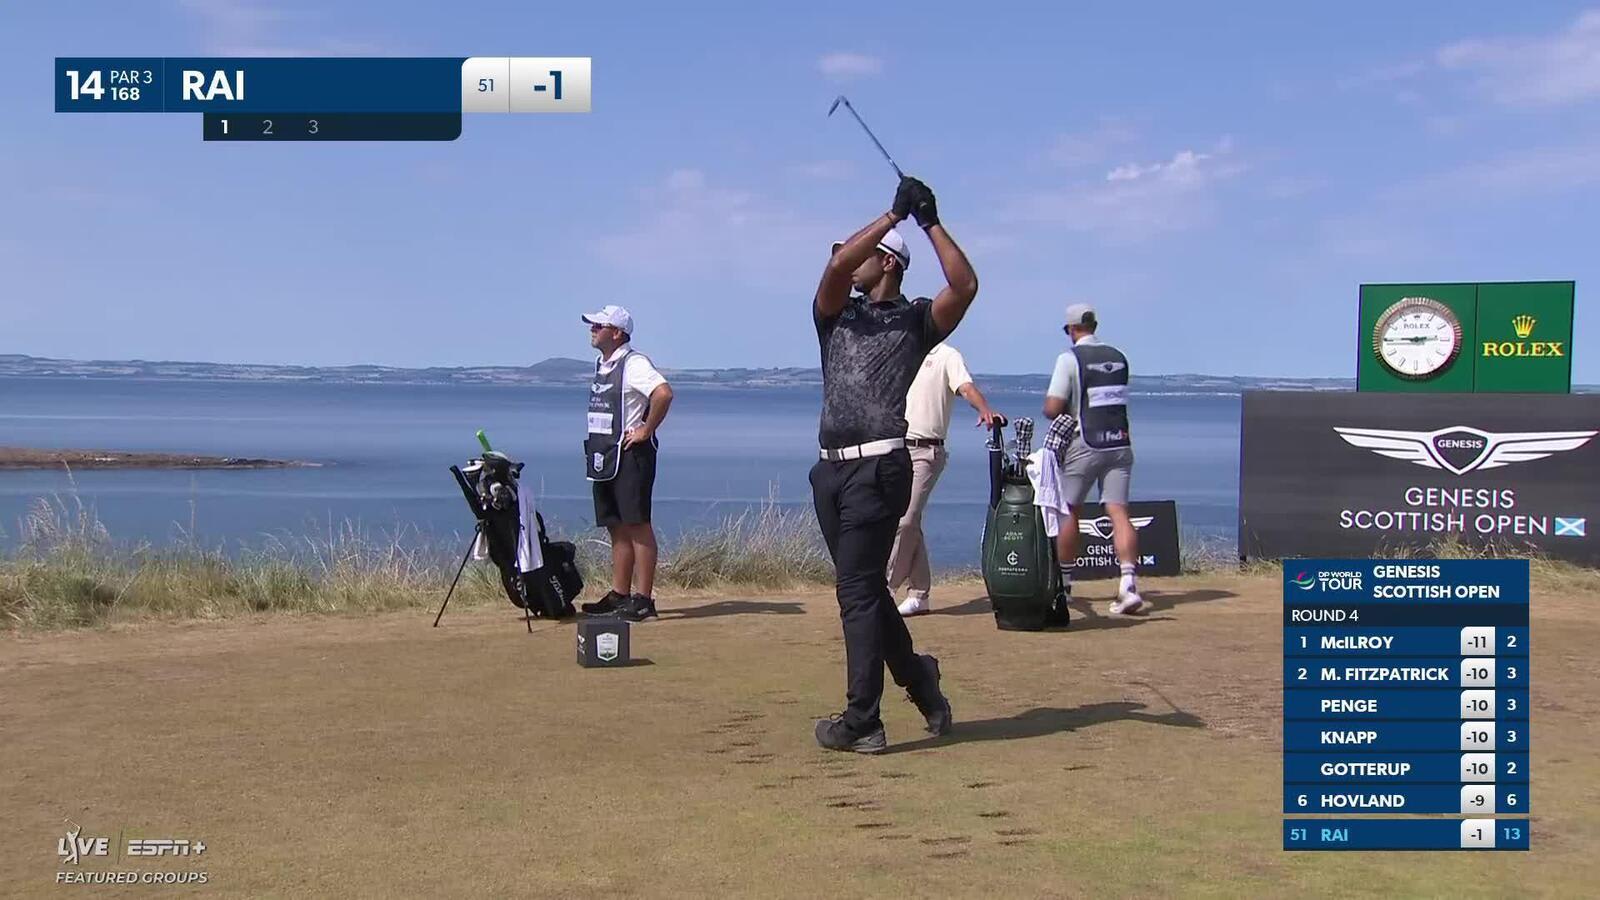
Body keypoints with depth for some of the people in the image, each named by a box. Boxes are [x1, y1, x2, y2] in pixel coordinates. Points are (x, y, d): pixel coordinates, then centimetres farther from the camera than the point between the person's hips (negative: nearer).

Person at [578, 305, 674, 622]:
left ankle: (643, 599, -5)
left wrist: (647, 430, -20)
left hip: (629, 454, -9)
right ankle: (619, 596, 17)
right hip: (602, 456, 9)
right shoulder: (602, 366, 16)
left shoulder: (634, 363, -13)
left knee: (637, 526, -7)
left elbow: (664, 393, -29)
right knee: (617, 528, 12)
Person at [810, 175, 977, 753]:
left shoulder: (916, 320, 6)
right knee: (863, 588, 13)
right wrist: (894, 214, -4)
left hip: (880, 467, -6)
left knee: (858, 590, -9)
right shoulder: (837, 314, 18)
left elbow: (965, 285, -11)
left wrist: (930, 223, -7)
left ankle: (860, 722, -5)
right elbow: (836, 266, -2)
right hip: (832, 467, 6)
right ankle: (919, 681, 31)